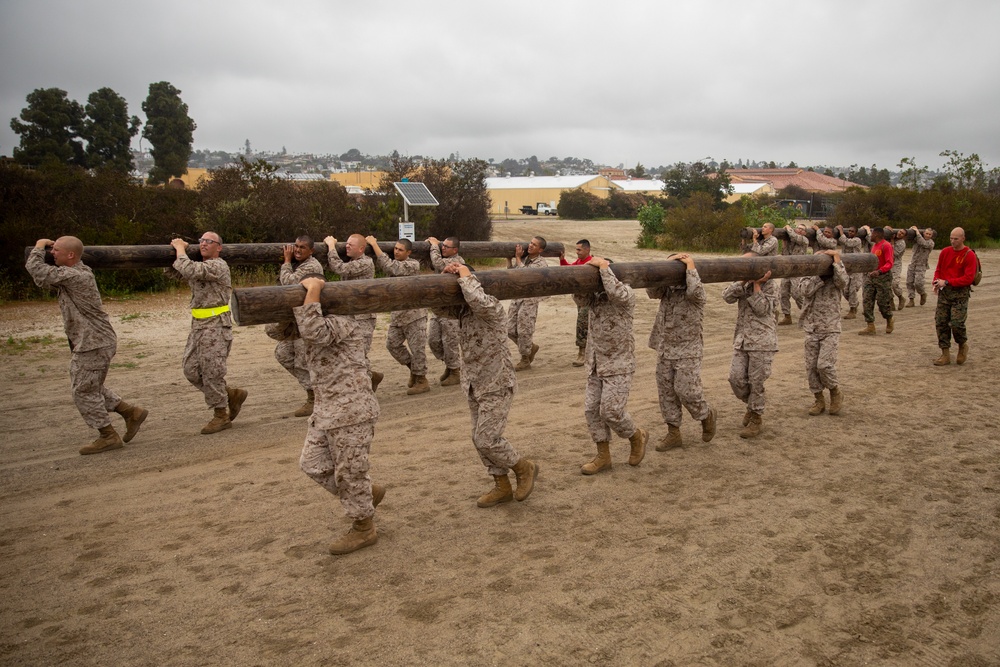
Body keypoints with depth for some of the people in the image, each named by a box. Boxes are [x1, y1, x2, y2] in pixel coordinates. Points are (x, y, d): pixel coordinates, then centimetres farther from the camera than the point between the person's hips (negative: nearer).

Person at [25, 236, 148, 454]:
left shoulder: (74, 275, -20)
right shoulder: (79, 272, 11)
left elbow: (36, 270, -20)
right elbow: (43, 279, 25)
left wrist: (39, 247, -3)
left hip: (93, 343, -10)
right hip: (95, 341, 10)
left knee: (84, 391, 0)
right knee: (91, 388, 19)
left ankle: (108, 437, 8)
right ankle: (131, 412, 20)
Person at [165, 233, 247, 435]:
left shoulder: (218, 266, -12)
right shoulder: (199, 266, 16)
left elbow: (188, 270, -26)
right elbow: (171, 272, 19)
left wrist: (181, 249, -10)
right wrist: (178, 250, 5)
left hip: (217, 326, -9)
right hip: (198, 325, 9)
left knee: (211, 372, -4)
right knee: (192, 370, 7)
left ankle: (221, 416, 10)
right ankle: (232, 395, 21)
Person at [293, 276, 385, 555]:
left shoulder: (346, 320, -16)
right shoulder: (324, 323, 14)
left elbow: (312, 331, -34)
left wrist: (312, 290, -25)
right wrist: (287, 306, 3)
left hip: (351, 411, -10)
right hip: (326, 410, 10)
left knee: (349, 472, 2)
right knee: (312, 463, 15)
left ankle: (364, 529, 22)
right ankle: (368, 493, 30)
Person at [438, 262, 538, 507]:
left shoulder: (492, 307, -19)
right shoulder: (462, 310, 5)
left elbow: (478, 301, -41)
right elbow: (438, 306, -4)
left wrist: (465, 276, -26)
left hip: (497, 385, -9)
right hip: (475, 385, 9)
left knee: (487, 439, -10)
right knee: (480, 439, 11)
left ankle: (524, 468, 15)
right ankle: (502, 487, 25)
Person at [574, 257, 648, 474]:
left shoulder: (626, 293, -11)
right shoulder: (595, 295, 8)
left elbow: (615, 292, -33)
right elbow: (579, 299, -11)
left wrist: (603, 266, -25)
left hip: (618, 365, -7)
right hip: (595, 364, 7)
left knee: (611, 410, -10)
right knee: (592, 409, 4)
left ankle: (637, 437, 19)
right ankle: (603, 456, 16)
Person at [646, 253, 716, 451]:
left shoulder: (697, 293, -9)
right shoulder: (667, 289, 6)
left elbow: (694, 291, -32)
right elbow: (651, 290, -13)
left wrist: (690, 268, -18)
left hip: (687, 351, -6)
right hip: (664, 350, 6)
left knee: (686, 391, -8)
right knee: (666, 392, 8)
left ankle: (706, 416, 22)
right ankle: (673, 434, 18)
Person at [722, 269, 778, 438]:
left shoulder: (770, 286, 0)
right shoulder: (742, 284, 11)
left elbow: (762, 309, -15)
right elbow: (727, 296, -8)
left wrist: (756, 285, -12)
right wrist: (744, 281, -17)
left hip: (762, 341, -4)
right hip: (741, 339, 4)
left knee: (756, 382, -1)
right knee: (736, 378, -2)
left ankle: (756, 418, 15)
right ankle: (752, 406, 25)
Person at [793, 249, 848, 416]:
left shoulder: (835, 281, 2)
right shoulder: (808, 278, 6)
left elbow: (843, 280, -22)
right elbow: (805, 291, -15)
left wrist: (836, 259, -14)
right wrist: (820, 275, -14)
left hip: (830, 330, -3)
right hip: (811, 330, 3)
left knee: (824, 365, -15)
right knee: (811, 367, 4)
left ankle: (836, 392, 11)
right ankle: (819, 400, 19)